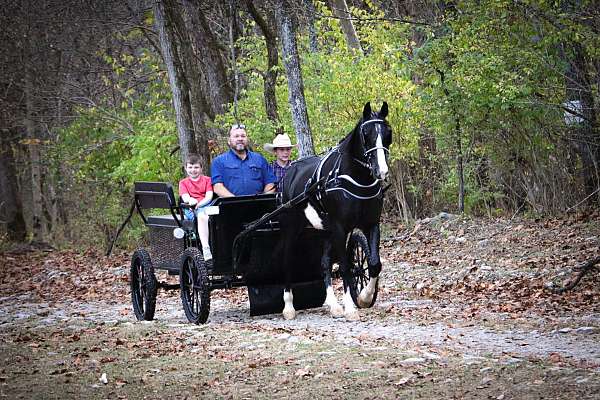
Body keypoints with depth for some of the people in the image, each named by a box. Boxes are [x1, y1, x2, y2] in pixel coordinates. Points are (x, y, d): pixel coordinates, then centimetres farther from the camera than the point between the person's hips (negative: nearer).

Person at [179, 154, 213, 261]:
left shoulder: (207, 180, 19)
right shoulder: (183, 182, 20)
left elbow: (209, 196, 3)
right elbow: (185, 197, 2)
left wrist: (198, 204, -16)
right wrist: (191, 200, -23)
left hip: (205, 205, 1)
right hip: (190, 209, -1)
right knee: (202, 216, -36)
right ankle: (205, 248, -48)